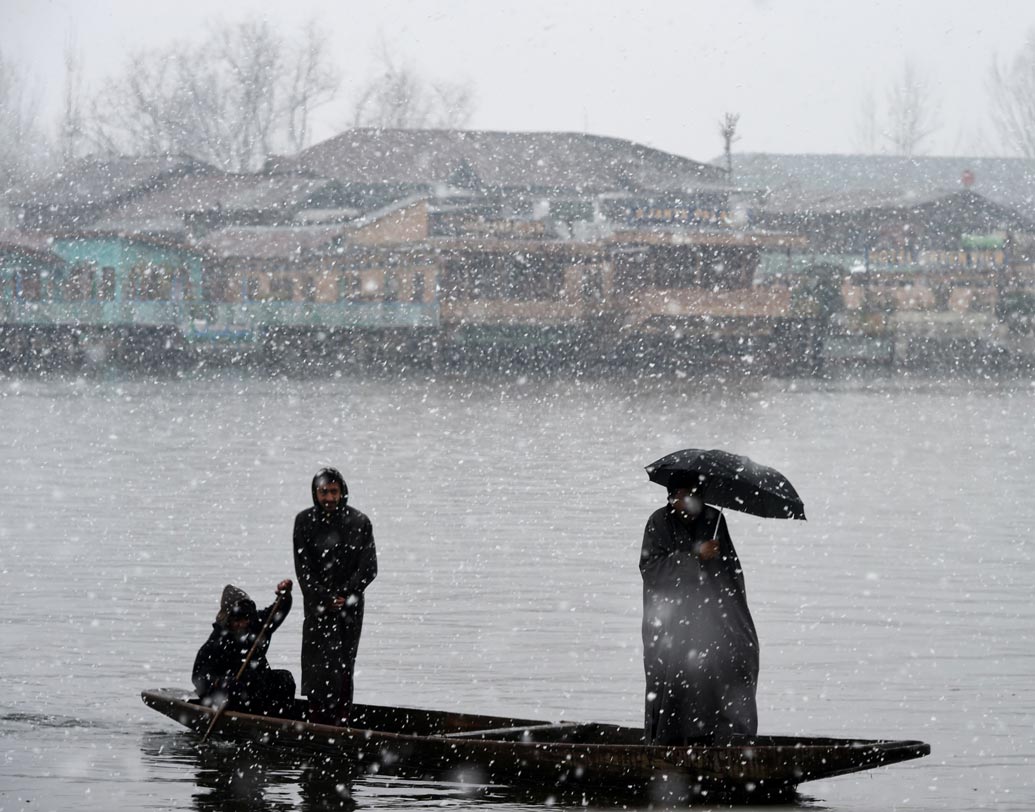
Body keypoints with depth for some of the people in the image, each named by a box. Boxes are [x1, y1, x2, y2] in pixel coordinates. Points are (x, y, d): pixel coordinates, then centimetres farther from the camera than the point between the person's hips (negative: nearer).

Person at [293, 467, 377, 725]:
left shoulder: (359, 522, 1)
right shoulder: (305, 521, 3)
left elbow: (368, 569, -2)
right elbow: (303, 568, -1)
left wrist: (343, 596, -11)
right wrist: (325, 599, -11)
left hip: (349, 605, -1)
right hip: (317, 606, 1)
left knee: (343, 666, -6)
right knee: (317, 665, -7)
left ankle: (341, 721, -4)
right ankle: (319, 721, -4)